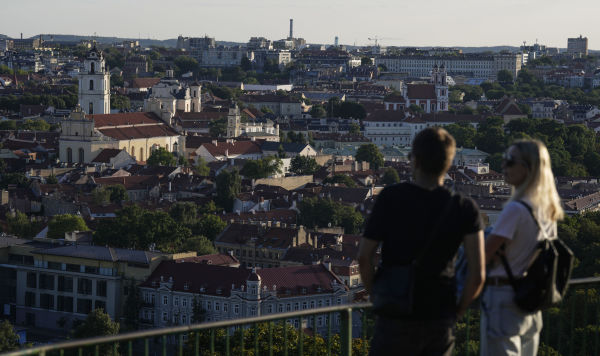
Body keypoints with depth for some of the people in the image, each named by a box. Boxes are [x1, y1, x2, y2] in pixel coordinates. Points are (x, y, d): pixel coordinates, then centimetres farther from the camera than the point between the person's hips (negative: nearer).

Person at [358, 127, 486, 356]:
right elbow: (478, 274, -8)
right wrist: (458, 309, 8)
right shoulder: (464, 209, -4)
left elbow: (365, 256, -7)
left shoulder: (391, 198, -8)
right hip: (441, 318, 2)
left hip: (397, 318, -2)